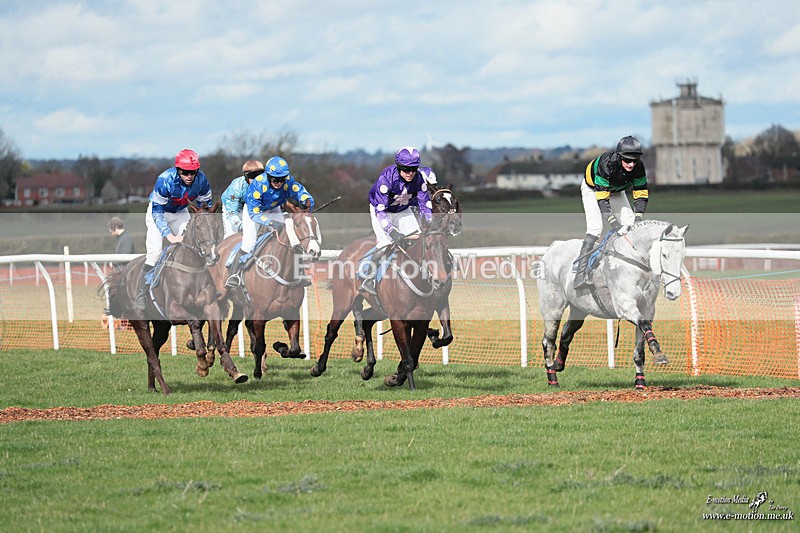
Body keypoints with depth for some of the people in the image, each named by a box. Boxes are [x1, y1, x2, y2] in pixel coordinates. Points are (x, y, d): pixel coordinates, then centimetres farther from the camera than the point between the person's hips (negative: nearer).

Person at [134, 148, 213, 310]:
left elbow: (205, 206, -4)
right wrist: (170, 236, -39)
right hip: (158, 211, -5)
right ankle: (142, 295, -14)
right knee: (155, 252, -19)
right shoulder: (165, 180, -36)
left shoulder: (201, 180, -23)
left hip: (180, 212, 5)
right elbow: (157, 212, -31)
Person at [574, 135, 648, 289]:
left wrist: (638, 218, -31)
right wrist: (614, 224, -49)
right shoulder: (606, 164, -41)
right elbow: (602, 198, -42)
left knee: (631, 224, -8)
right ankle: (580, 273, -27)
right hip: (592, 189, -6)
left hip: (616, 190, 6)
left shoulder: (638, 166, -27)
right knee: (595, 227, -23)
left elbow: (641, 194, -18)